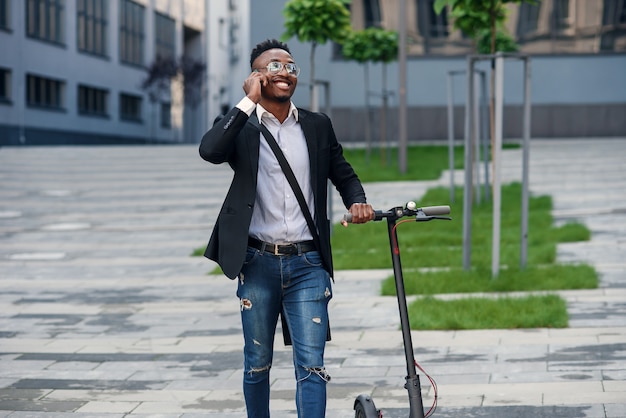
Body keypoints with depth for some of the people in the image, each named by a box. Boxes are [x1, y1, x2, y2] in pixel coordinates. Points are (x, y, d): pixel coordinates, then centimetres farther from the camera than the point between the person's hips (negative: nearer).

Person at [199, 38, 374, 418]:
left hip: (307, 263, 1)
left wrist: (357, 201, -1)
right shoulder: (241, 127, 1)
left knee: (311, 365, -6)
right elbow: (210, 151, -20)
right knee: (258, 364, 12)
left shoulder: (318, 126, 10)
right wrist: (249, 102, -17)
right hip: (258, 262, -1)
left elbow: (344, 174, 21)